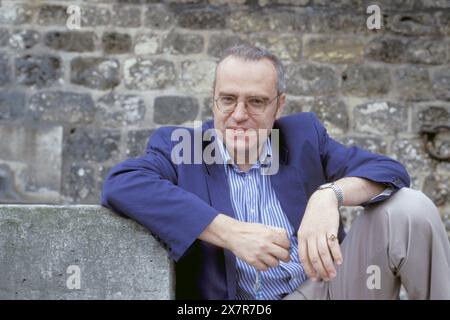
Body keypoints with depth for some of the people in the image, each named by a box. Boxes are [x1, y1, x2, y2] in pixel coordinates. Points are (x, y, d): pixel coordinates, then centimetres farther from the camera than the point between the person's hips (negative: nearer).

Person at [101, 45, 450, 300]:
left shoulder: (304, 134, 8)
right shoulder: (178, 146, 1)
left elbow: (391, 171, 0)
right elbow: (119, 185, -19)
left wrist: (329, 195, -23)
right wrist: (231, 233, -24)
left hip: (334, 283, 3)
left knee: (409, 205, -16)